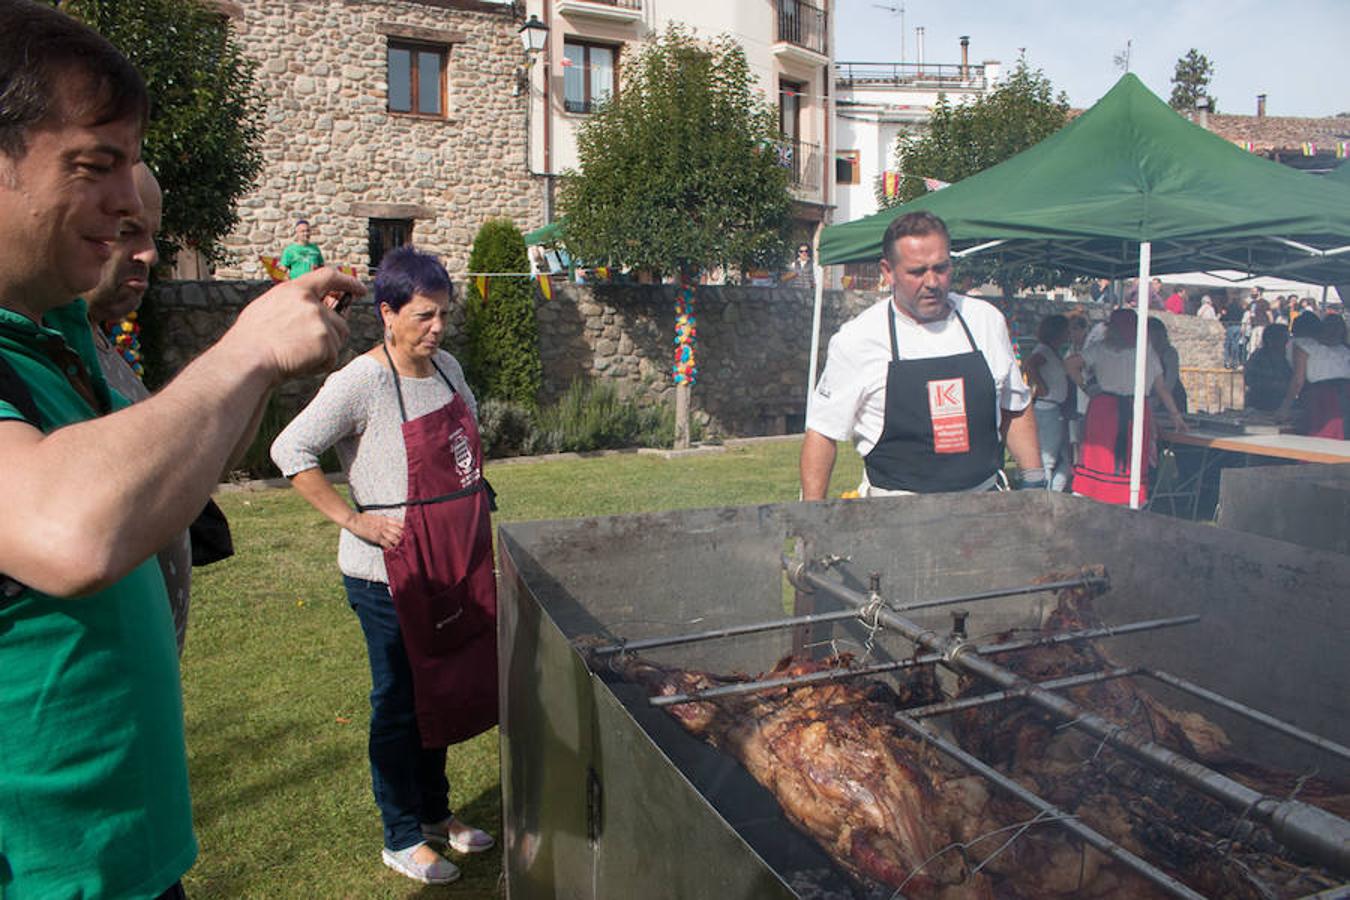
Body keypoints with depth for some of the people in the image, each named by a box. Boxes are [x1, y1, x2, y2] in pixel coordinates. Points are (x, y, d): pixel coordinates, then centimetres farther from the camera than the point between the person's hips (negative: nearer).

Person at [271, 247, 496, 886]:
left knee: (445, 688, 19)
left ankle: (436, 813, 39)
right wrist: (354, 520, -20)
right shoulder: (361, 382, -18)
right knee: (400, 704, 7)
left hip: (455, 563, 7)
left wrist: (473, 495, 13)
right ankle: (402, 839, 27)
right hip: (390, 570, -7)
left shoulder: (446, 368, 5)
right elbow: (290, 450, -19)